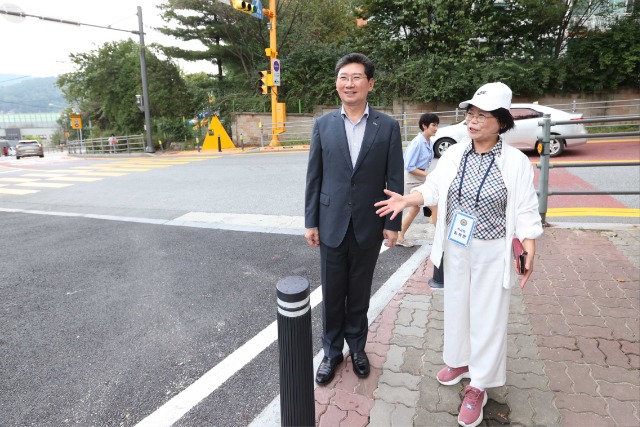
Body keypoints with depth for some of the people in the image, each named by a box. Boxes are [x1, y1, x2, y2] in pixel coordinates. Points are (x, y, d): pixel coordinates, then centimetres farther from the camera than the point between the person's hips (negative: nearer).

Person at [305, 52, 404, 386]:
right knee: (332, 293, 12)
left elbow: (394, 179, -2)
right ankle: (332, 351, 31)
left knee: (360, 293, 15)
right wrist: (311, 222, 0)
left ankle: (357, 347, 36)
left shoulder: (388, 126, -3)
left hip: (368, 226, 0)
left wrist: (392, 223, -4)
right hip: (332, 224, 1)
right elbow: (314, 177, 2)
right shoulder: (323, 124, 0)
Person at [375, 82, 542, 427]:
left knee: (487, 315, 6)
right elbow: (433, 189, 3)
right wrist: (405, 200, -12)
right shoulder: (453, 154, -1)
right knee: (456, 305, 18)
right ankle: (459, 360, 41)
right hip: (455, 247, 4)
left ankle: (478, 385, 22)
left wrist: (530, 252, -15)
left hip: (492, 252, -4)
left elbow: (525, 211, -8)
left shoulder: (516, 162, -11)